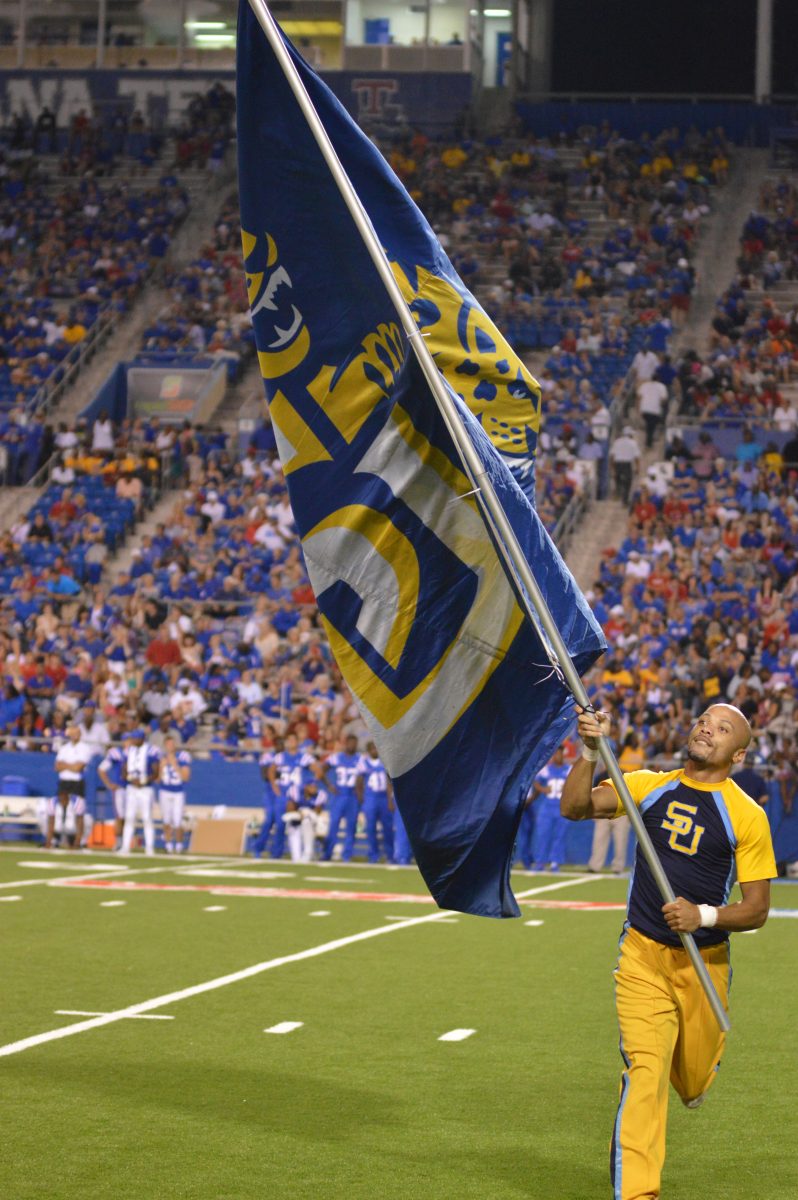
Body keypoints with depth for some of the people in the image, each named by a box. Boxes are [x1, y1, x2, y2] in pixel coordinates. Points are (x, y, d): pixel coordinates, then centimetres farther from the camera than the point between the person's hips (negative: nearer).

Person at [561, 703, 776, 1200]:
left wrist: (705, 916, -22)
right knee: (644, 1071, -15)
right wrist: (591, 751, -21)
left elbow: (757, 909, -6)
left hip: (705, 964, 0)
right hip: (643, 956, 0)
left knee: (692, 1080, 12)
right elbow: (575, 807, -8)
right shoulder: (650, 785, 3)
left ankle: (696, 1071, 51)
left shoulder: (747, 815, -5)